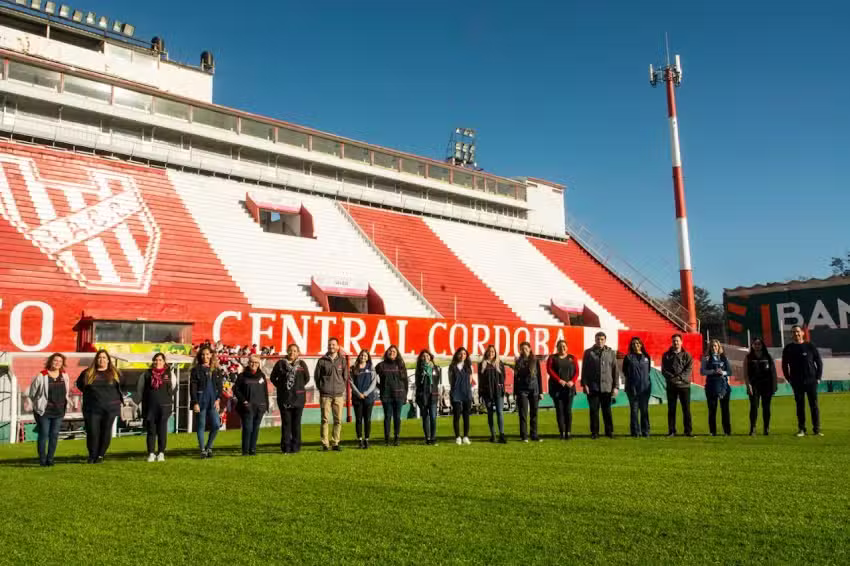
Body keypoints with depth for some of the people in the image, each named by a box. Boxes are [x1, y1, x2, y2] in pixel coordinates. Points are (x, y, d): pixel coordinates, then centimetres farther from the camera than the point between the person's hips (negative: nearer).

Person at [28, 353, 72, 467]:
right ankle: (42, 459, 7)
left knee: (54, 435, 5)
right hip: (44, 411, -4)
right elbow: (32, 393, -1)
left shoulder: (64, 376, 5)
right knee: (43, 434, -1)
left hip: (59, 411, 4)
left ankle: (50, 459, 13)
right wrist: (39, 404, 5)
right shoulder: (41, 376, -9)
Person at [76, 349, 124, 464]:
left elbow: (119, 388, 17)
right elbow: (79, 385, 21)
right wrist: (90, 393, 13)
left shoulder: (114, 373, 6)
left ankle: (101, 455, 15)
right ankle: (92, 456, 12)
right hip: (92, 408, 0)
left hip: (110, 408, 0)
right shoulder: (87, 373, 7)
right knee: (92, 432, -3)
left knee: (106, 432, 2)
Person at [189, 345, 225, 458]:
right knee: (201, 426, 3)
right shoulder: (196, 370, -2)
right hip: (200, 402, -3)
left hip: (212, 402, 3)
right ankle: (202, 450, 13)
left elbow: (220, 385, 10)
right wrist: (195, 403, -11)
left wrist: (217, 399, -2)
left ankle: (209, 447, 16)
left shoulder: (216, 370, 10)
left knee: (216, 425, -2)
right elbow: (192, 387, -5)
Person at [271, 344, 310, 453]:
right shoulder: (281, 363, 2)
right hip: (284, 398, 0)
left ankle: (295, 447, 11)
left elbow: (307, 378, 14)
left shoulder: (301, 364, 3)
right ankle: (286, 447, 8)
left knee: (296, 423, 4)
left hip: (298, 398, 1)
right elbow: (273, 377, 10)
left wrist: (299, 386, 9)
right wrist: (280, 386, 5)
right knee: (286, 423, 2)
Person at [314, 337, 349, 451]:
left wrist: (341, 388, 7)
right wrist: (321, 388, 6)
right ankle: (325, 443, 3)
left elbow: (345, 377, 13)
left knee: (338, 420, 2)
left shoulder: (342, 361, 8)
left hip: (339, 395, 2)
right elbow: (316, 376, 8)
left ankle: (335, 442, 10)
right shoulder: (322, 361, 3)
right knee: (325, 419, -2)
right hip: (325, 395, -2)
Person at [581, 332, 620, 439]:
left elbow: (615, 370, 7)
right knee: (594, 410, 3)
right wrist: (584, 384, -5)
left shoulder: (611, 353, 8)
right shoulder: (588, 352, 6)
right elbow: (584, 369, 4)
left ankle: (609, 431, 17)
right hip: (592, 387, 0)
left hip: (607, 387, 0)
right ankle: (594, 432, 11)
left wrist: (615, 386, 1)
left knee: (607, 410, 6)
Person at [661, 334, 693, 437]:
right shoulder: (666, 355, 8)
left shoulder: (687, 355, 6)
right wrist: (671, 377, -15)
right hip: (671, 386, 1)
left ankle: (688, 430, 7)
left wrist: (680, 377, -18)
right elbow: (663, 370, 1)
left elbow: (689, 369, -5)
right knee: (671, 409, 4)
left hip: (684, 385, -1)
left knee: (686, 409, 0)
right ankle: (671, 431, 9)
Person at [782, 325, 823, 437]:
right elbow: (784, 365, 10)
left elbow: (819, 362, 6)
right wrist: (789, 379, 3)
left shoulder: (810, 346, 3)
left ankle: (817, 429, 9)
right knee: (800, 406, 4)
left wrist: (818, 377, -1)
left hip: (811, 381, 0)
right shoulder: (788, 349, 5)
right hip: (797, 383, 1)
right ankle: (801, 429, 8)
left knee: (814, 405, 2)